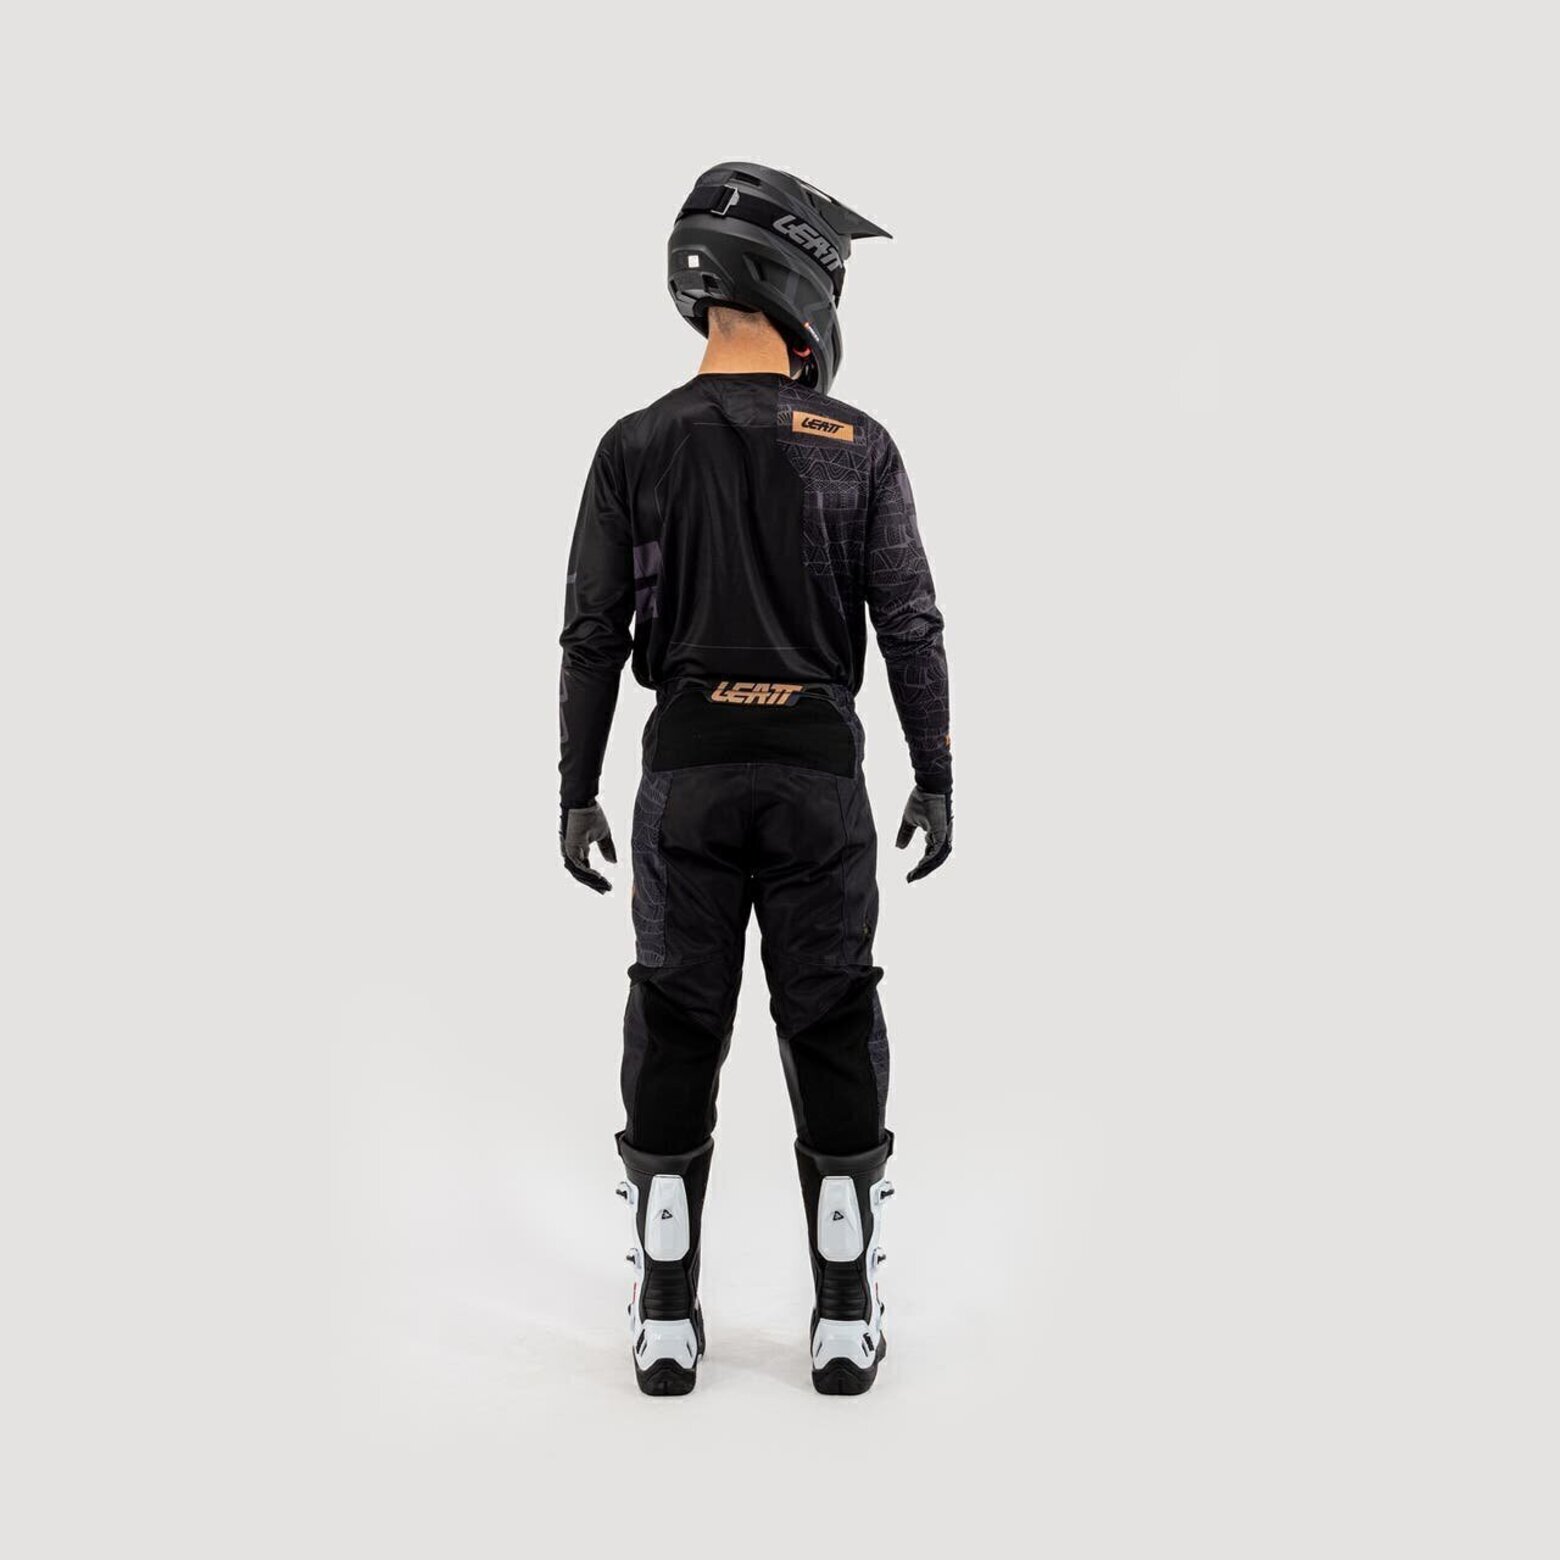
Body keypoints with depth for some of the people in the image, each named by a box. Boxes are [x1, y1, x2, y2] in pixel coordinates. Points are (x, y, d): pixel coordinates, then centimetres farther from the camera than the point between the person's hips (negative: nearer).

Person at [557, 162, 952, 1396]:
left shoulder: (638, 448, 0)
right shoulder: (859, 448, -2)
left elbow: (595, 635, 0)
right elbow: (911, 626, -3)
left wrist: (578, 793, 7)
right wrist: (937, 778, 6)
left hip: (687, 771, 1)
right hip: (818, 771, 0)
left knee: (676, 1027, 9)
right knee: (832, 1025, 9)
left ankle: (667, 1320, 15)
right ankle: (847, 1321, 15)